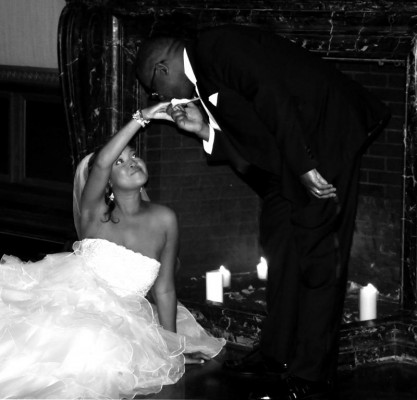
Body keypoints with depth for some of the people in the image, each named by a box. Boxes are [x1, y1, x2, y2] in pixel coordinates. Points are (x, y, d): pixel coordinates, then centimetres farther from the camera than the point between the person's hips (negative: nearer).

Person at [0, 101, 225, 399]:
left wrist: (172, 344, 10)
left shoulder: (164, 220, 4)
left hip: (117, 322, 2)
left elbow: (164, 290, 9)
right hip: (67, 301, -2)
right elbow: (101, 162, -20)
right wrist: (141, 118, -23)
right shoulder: (95, 210, 0)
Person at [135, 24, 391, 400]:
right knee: (279, 240, 15)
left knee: (317, 252, -9)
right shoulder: (206, 81, 16)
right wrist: (204, 129, 3)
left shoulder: (216, 45, -12)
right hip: (299, 152, 11)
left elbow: (270, 93, -23)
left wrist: (305, 164, -25)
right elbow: (252, 147, 12)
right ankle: (279, 352, 24)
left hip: (328, 133, -11)